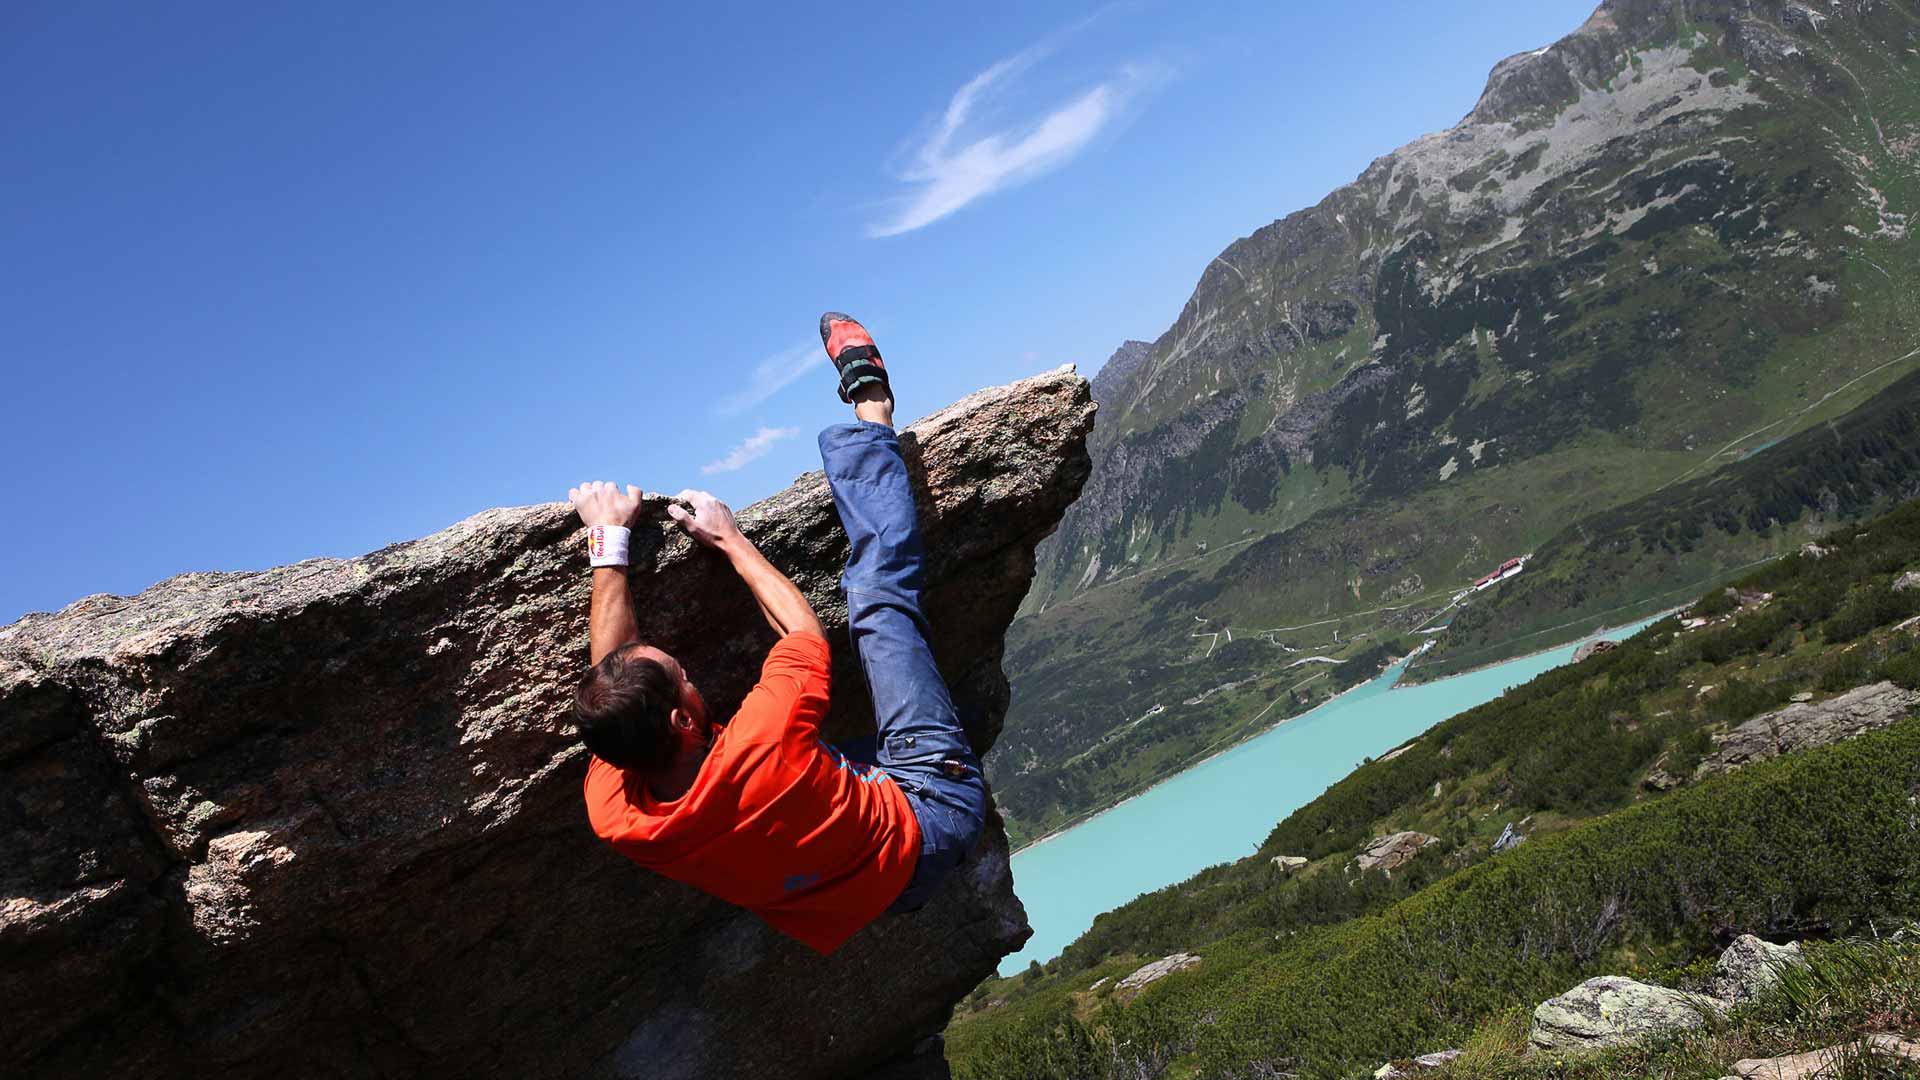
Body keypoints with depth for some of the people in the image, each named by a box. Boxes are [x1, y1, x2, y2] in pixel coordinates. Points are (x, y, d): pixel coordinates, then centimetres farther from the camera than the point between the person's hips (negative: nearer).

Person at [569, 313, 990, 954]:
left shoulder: (614, 816, -29)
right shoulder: (760, 750, -45)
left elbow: (611, 669, -9)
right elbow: (803, 627, -23)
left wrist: (608, 541, -2)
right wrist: (729, 538, -9)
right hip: (934, 811, -5)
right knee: (880, 593, -2)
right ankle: (869, 406, 20)